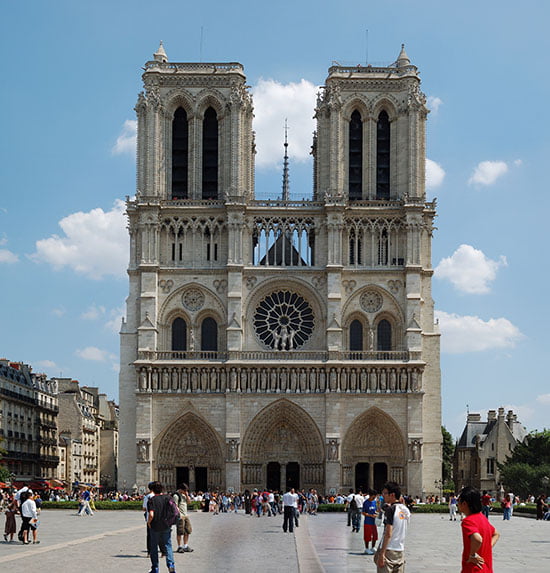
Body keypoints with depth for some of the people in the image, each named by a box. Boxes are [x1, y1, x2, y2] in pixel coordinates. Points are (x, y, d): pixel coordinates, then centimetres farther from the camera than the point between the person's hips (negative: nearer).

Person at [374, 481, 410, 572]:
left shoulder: (390, 509, -13)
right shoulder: (406, 510, 9)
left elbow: (388, 534, -18)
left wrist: (382, 554, -18)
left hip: (388, 550, -7)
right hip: (401, 551, 7)